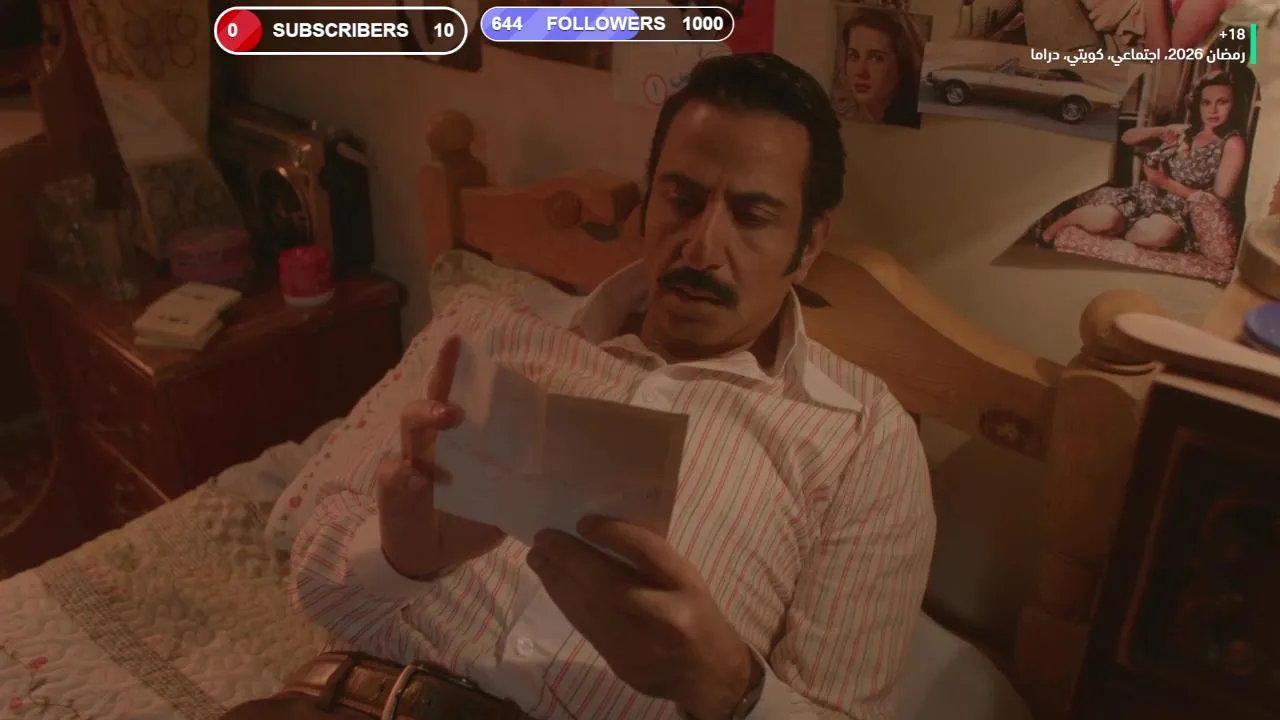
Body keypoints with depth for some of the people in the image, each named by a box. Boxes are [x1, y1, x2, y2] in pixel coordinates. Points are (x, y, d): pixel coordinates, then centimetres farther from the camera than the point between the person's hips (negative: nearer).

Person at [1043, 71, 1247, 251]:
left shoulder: (1232, 143, -2)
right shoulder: (1185, 131, 13)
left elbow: (1219, 201, -9)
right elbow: (1127, 138, 19)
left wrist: (1167, 183, -14)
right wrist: (1160, 131, -1)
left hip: (1177, 211, -3)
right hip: (1143, 195, 3)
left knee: (1159, 233, -43)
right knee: (1105, 218, -34)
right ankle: (1057, 225, -6)